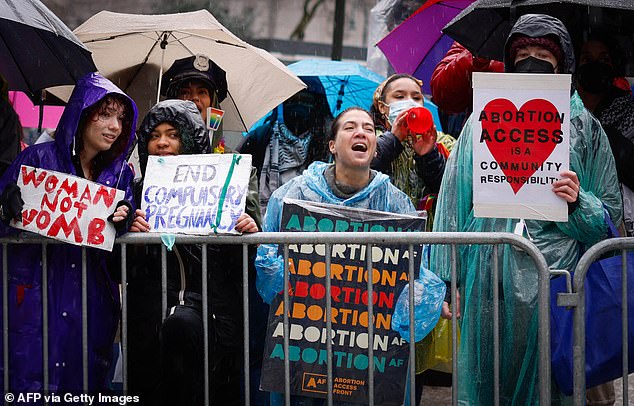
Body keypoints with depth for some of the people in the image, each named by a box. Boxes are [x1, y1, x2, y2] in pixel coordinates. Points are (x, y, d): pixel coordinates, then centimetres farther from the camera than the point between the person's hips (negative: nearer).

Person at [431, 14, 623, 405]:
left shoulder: (584, 128, 11)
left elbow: (610, 220, 10)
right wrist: (447, 283, 1)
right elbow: (453, 203, 9)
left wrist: (579, 202, -12)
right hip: (488, 280, 1)